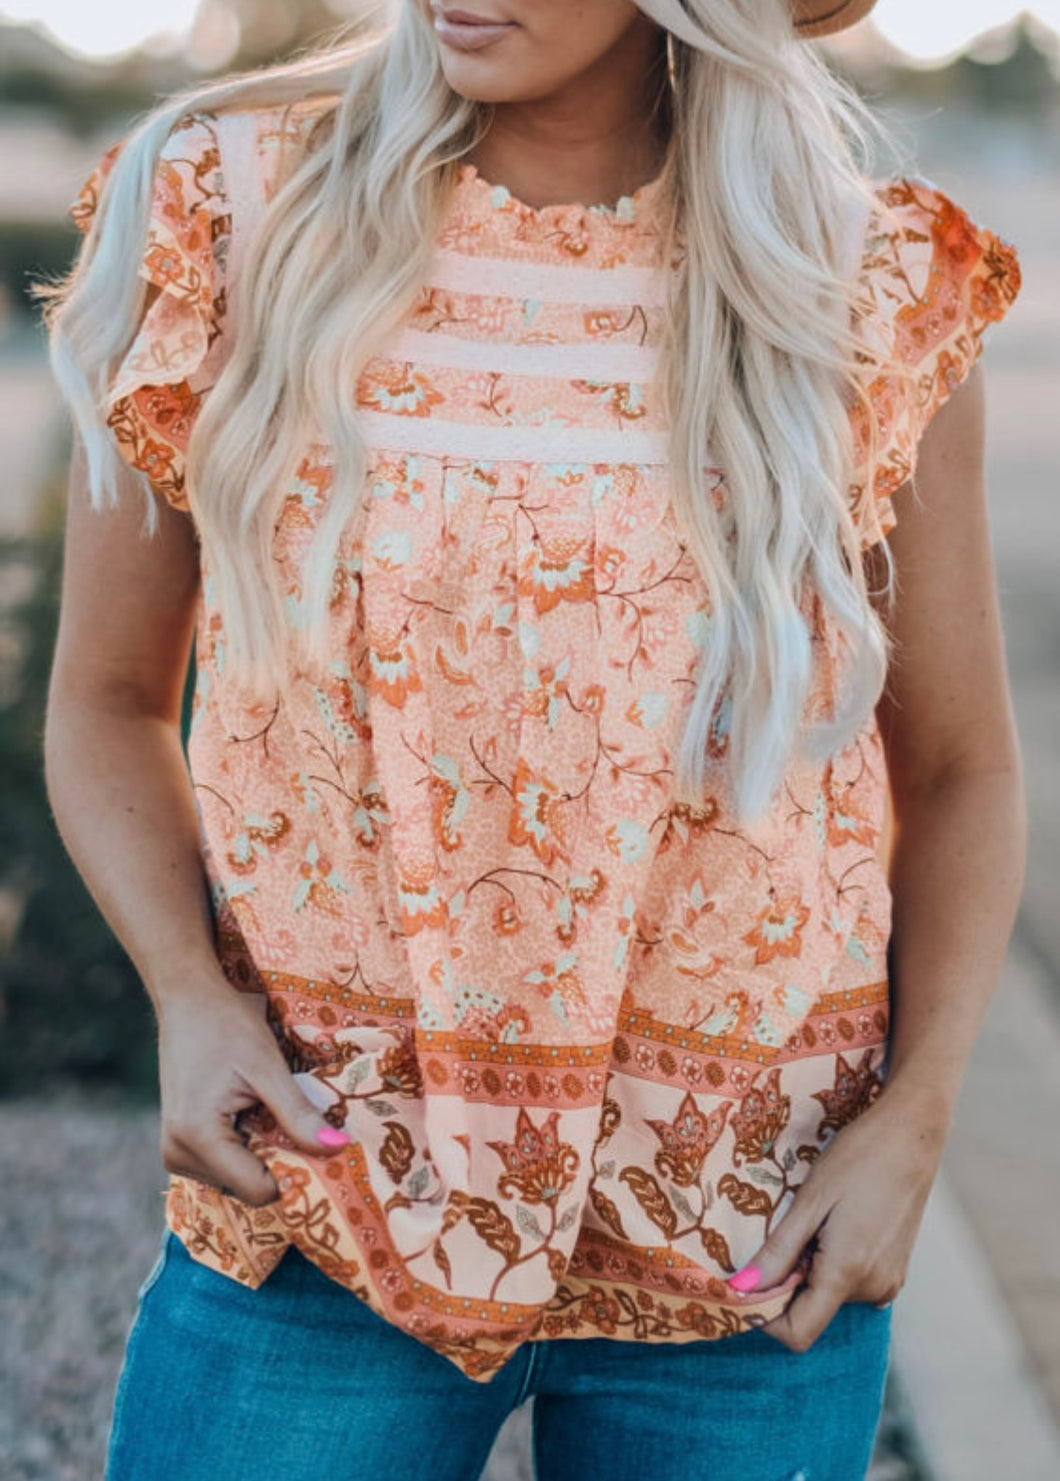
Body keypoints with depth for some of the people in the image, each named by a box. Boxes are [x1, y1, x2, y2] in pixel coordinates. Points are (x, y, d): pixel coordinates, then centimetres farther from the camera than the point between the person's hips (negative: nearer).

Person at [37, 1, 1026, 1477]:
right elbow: (109, 698, 4)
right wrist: (190, 995, -11)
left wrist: (914, 1116, -7)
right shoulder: (232, 209, -3)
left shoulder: (868, 294, -3)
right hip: (318, 1186, 0)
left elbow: (959, 765, 5)